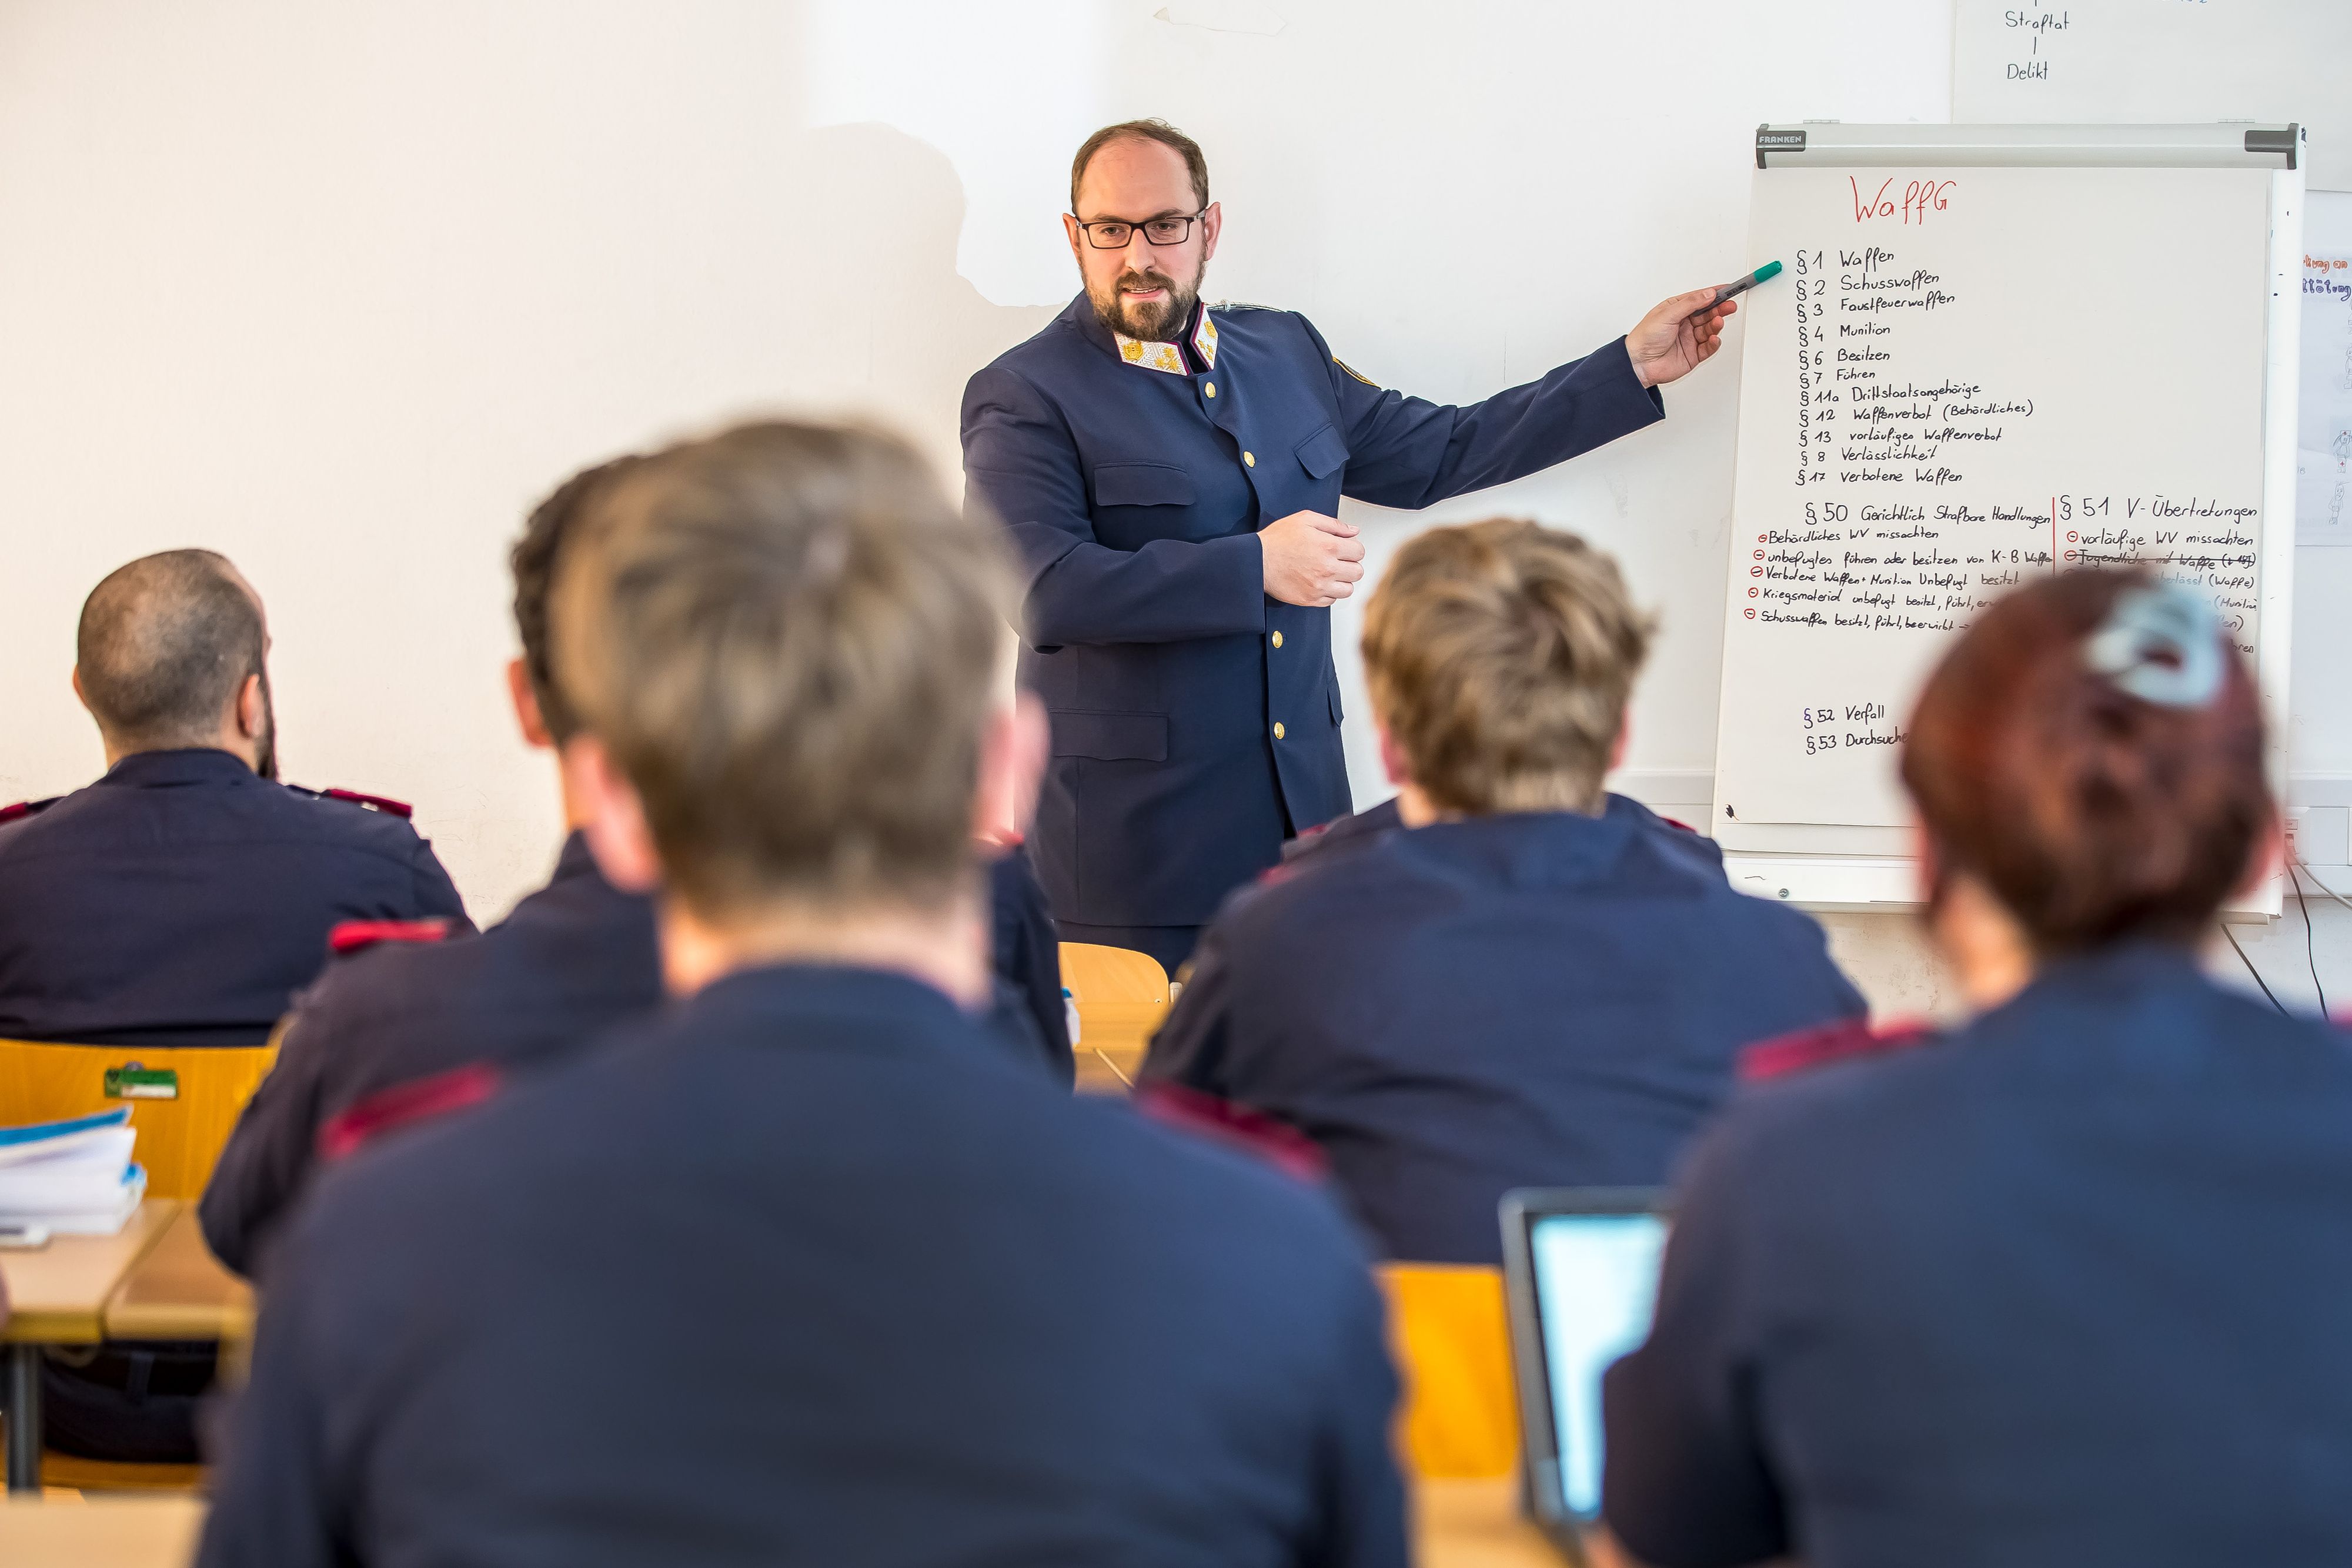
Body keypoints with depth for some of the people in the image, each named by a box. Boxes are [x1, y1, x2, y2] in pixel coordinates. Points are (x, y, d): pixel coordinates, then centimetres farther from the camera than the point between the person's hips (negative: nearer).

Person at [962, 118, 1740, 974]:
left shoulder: (1285, 351, 15)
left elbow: (1440, 454, 21)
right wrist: (1255, 567, -21)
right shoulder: (1024, 397, -6)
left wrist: (1634, 367, 20)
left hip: (1304, 811, 5)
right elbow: (1044, 590, -19)